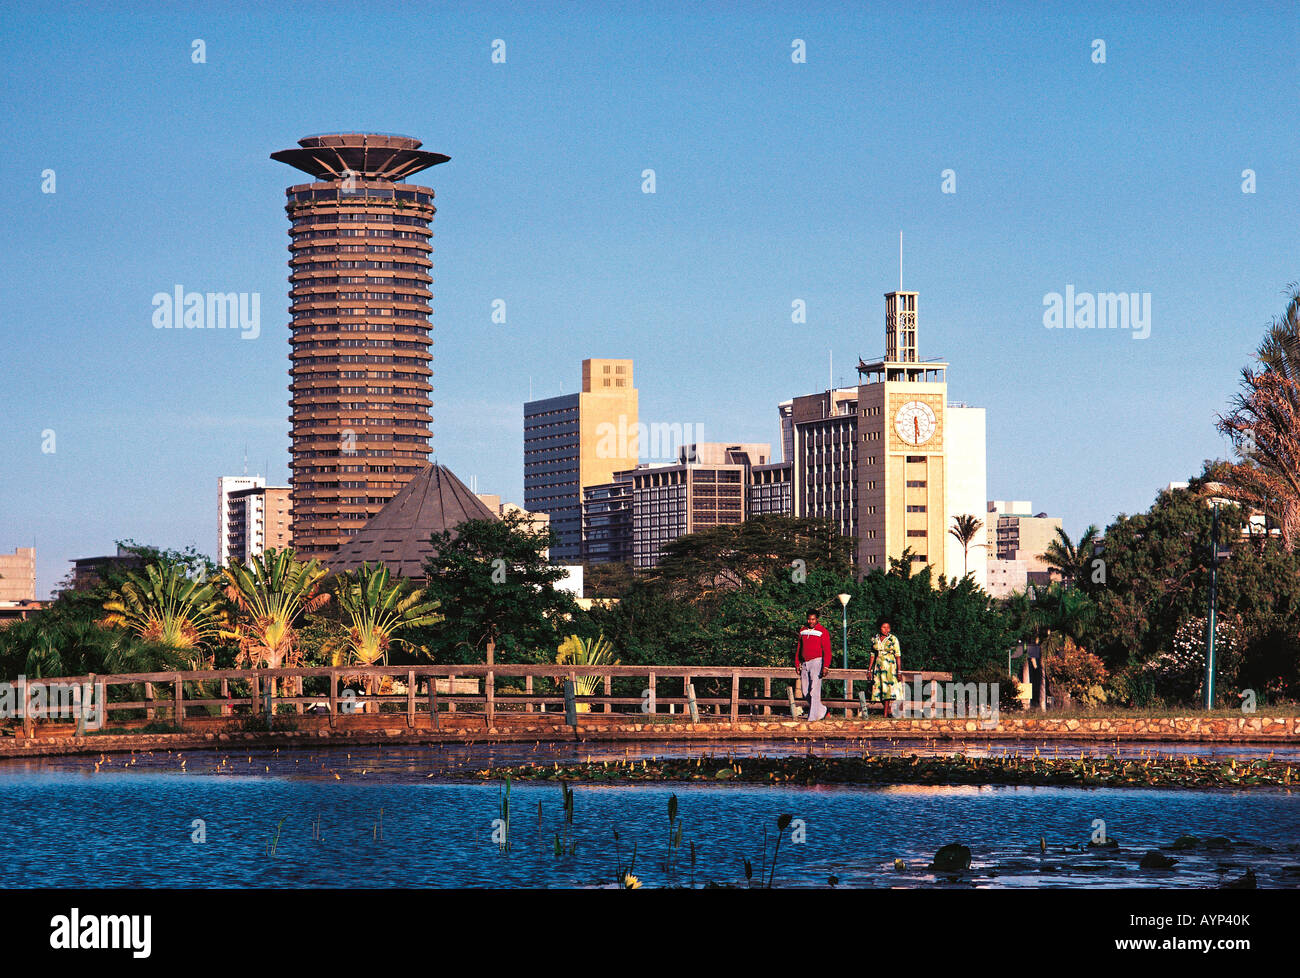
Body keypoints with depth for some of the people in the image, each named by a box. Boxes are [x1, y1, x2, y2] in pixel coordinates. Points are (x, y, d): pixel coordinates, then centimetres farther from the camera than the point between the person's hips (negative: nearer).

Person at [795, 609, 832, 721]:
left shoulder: (823, 632, -6)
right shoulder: (803, 631, 12)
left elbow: (827, 650, -11)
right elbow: (799, 648, 18)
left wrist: (826, 667, -19)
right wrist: (797, 664, 13)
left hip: (816, 662, -7)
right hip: (804, 663, 7)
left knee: (814, 690, -12)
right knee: (805, 690, 6)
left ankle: (813, 716, -10)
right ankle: (822, 711, 21)